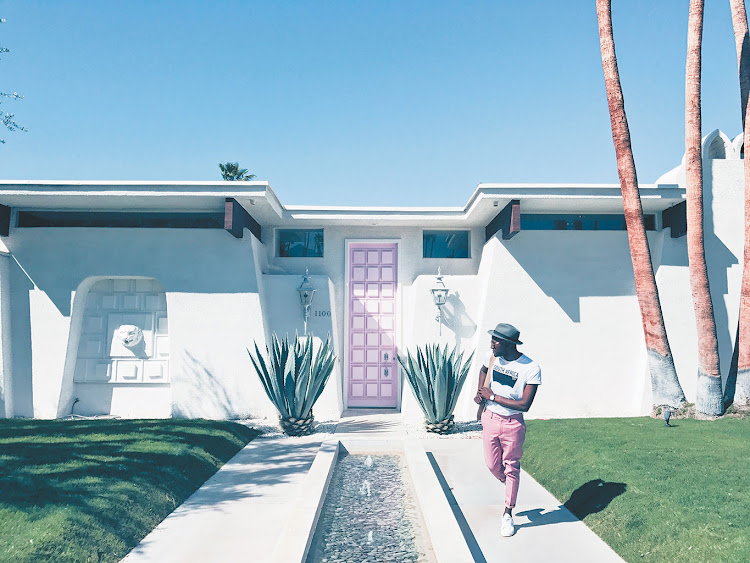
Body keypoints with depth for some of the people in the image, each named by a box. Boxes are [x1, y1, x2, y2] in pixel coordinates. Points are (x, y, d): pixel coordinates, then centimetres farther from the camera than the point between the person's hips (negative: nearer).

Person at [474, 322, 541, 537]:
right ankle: (508, 484, 43)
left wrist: (493, 397, -19)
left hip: (513, 423, -4)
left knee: (511, 468, 8)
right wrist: (479, 392, 5)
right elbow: (483, 370, 20)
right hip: (490, 418, 4)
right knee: (492, 465, 10)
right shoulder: (493, 356, -5)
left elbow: (524, 405, -21)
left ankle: (508, 514, 25)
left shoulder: (531, 369, -19)